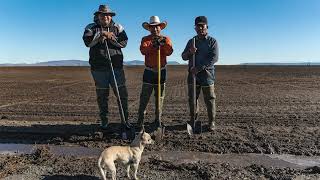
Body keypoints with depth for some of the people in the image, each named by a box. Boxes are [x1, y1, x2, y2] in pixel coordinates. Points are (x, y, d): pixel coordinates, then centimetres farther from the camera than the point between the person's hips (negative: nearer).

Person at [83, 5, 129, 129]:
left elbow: (124, 42, -4)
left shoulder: (118, 27, 9)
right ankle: (104, 120, 22)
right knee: (102, 95, 8)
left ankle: (125, 119, 14)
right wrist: (101, 34, -18)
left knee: (122, 93, 0)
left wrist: (110, 38, -14)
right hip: (99, 68, 0)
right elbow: (87, 42, -9)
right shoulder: (91, 28, 8)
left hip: (116, 66, 0)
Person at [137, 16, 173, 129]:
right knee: (144, 96, -1)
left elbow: (169, 52, -13)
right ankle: (140, 119, 10)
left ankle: (158, 120, 17)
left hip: (161, 71, 1)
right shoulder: (145, 39, 4)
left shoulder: (166, 39, 6)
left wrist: (164, 43, -29)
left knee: (160, 97, 7)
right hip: (149, 71, -1)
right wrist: (152, 46, -35)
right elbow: (143, 50, -18)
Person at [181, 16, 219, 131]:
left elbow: (214, 58, -10)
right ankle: (192, 120, 20)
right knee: (192, 98, 7)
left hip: (207, 74, -3)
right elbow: (184, 57, 9)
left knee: (209, 99, 0)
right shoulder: (191, 41, 14)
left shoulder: (212, 41, 3)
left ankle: (212, 122, 10)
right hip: (192, 74, 3)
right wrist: (190, 52, -15)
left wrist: (199, 68, -18)